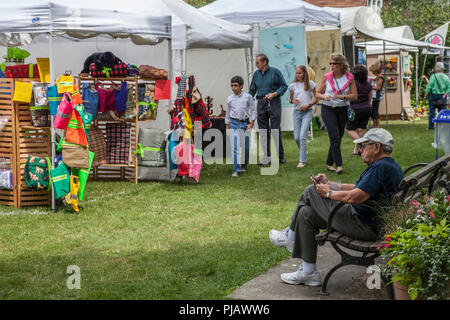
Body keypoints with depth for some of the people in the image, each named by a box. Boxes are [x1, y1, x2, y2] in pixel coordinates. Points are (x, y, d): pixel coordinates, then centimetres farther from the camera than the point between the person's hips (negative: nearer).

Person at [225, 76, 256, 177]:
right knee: (235, 147, -10)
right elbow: (227, 114, 12)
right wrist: (227, 127, 11)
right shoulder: (230, 99, 4)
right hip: (234, 124, 0)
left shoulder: (248, 97, -1)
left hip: (245, 123, 0)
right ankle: (236, 170, -9)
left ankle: (244, 165, 35)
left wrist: (251, 123, -4)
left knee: (246, 147, 9)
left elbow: (253, 110, 4)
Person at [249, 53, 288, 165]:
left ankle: (280, 156, 4)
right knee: (263, 131, 4)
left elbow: (284, 86, -1)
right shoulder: (256, 74, 12)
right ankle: (267, 157, 11)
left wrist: (274, 94, -15)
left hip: (273, 102, -5)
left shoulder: (275, 72, -2)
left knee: (275, 130, -7)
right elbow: (252, 90, 18)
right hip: (261, 103, 5)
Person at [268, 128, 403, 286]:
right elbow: (359, 189, 21)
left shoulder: (381, 168, -20)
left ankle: (290, 237, 14)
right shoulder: (390, 165, 15)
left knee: (311, 191, -3)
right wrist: (329, 184, 15)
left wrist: (328, 193, -8)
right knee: (306, 213, 12)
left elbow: (354, 197, -26)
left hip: (366, 227, -11)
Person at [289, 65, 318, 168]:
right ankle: (303, 152, 34)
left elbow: (316, 98, 3)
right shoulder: (293, 85, 5)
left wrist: (308, 105, -11)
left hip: (307, 112, -3)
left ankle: (302, 161, -10)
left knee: (302, 136, -14)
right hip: (297, 112, 3)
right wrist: (293, 101, -9)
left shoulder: (310, 84, 0)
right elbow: (290, 99, 14)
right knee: (296, 137, 5)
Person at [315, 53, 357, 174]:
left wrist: (342, 97, -20)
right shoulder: (327, 77, -1)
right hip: (328, 110, -2)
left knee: (338, 138, 8)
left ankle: (329, 164, 20)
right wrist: (324, 96, -18)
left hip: (343, 110, 2)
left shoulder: (349, 77, -1)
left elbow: (354, 96, -3)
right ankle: (338, 165, -15)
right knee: (335, 137, -14)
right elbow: (317, 93, 4)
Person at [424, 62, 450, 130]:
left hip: (433, 94, -3)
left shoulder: (433, 76, -9)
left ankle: (431, 126, 2)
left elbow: (429, 87, -11)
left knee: (432, 111, 2)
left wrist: (425, 95, -2)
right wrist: (444, 95, -4)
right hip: (442, 95, 3)